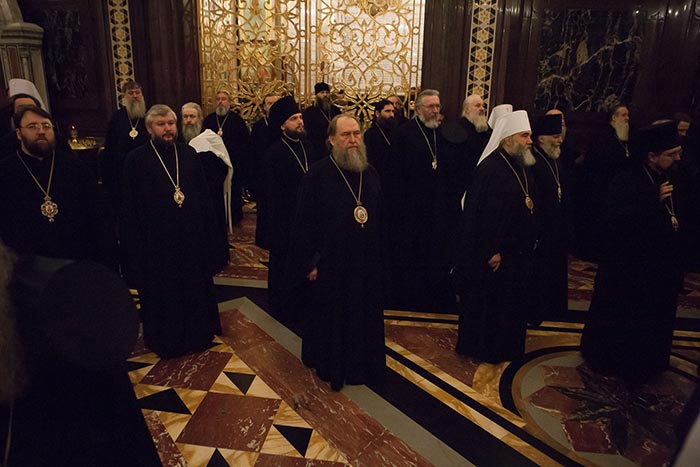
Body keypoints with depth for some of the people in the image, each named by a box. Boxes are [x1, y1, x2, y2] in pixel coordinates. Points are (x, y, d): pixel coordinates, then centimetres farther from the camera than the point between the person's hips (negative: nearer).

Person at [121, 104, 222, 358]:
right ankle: (166, 341, 31)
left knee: (196, 288, 14)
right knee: (162, 295, 12)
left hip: (192, 236, 3)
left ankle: (198, 334, 34)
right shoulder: (136, 159, -6)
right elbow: (129, 208, -4)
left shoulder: (189, 154, 3)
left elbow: (203, 195, 6)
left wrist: (209, 230, 3)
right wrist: (135, 246, -6)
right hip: (156, 240, -3)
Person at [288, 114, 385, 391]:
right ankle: (331, 367, 34)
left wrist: (377, 254, 11)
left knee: (364, 316, 16)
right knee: (331, 317, 11)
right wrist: (309, 262, -12)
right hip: (331, 262, -5)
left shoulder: (370, 173, 4)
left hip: (366, 262, 5)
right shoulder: (318, 174, -13)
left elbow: (378, 219, 11)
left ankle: (362, 365, 38)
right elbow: (304, 222, -12)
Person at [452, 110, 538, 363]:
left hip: (519, 254, 9)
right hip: (494, 255, -9)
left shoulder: (523, 167, 8)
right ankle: (482, 348, 26)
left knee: (515, 304, 20)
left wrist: (530, 243, 12)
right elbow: (480, 214, -22)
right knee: (487, 304, 7)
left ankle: (507, 347, 37)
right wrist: (492, 252, -21)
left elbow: (530, 208, 15)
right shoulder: (490, 169, -19)